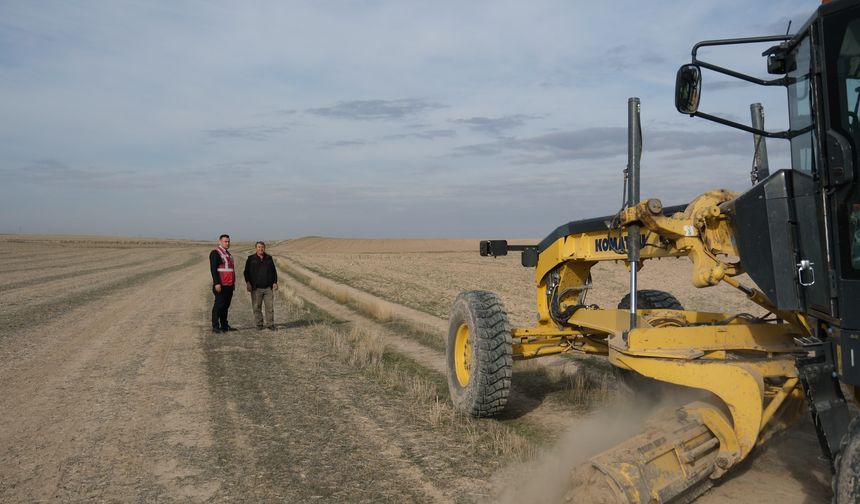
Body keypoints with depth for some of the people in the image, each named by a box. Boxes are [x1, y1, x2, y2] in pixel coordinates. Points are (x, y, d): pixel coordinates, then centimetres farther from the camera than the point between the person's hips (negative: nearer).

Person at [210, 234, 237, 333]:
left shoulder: (228, 254, 19)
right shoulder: (215, 253, -8)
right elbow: (213, 269, -16)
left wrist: (233, 283, 22)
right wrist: (217, 283, -22)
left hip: (229, 285, 9)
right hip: (221, 285, -9)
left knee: (226, 306, 12)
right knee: (218, 305, -6)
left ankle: (224, 325, 18)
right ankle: (215, 326, -3)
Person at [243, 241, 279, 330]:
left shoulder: (269, 258, 11)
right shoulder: (251, 259, 4)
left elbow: (274, 271, 14)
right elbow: (246, 272, 2)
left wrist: (275, 282, 5)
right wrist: (248, 282, -9)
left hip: (268, 287, 2)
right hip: (256, 288, -2)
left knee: (269, 306, -1)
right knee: (257, 307, 2)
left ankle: (270, 324, 5)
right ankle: (259, 324, 11)